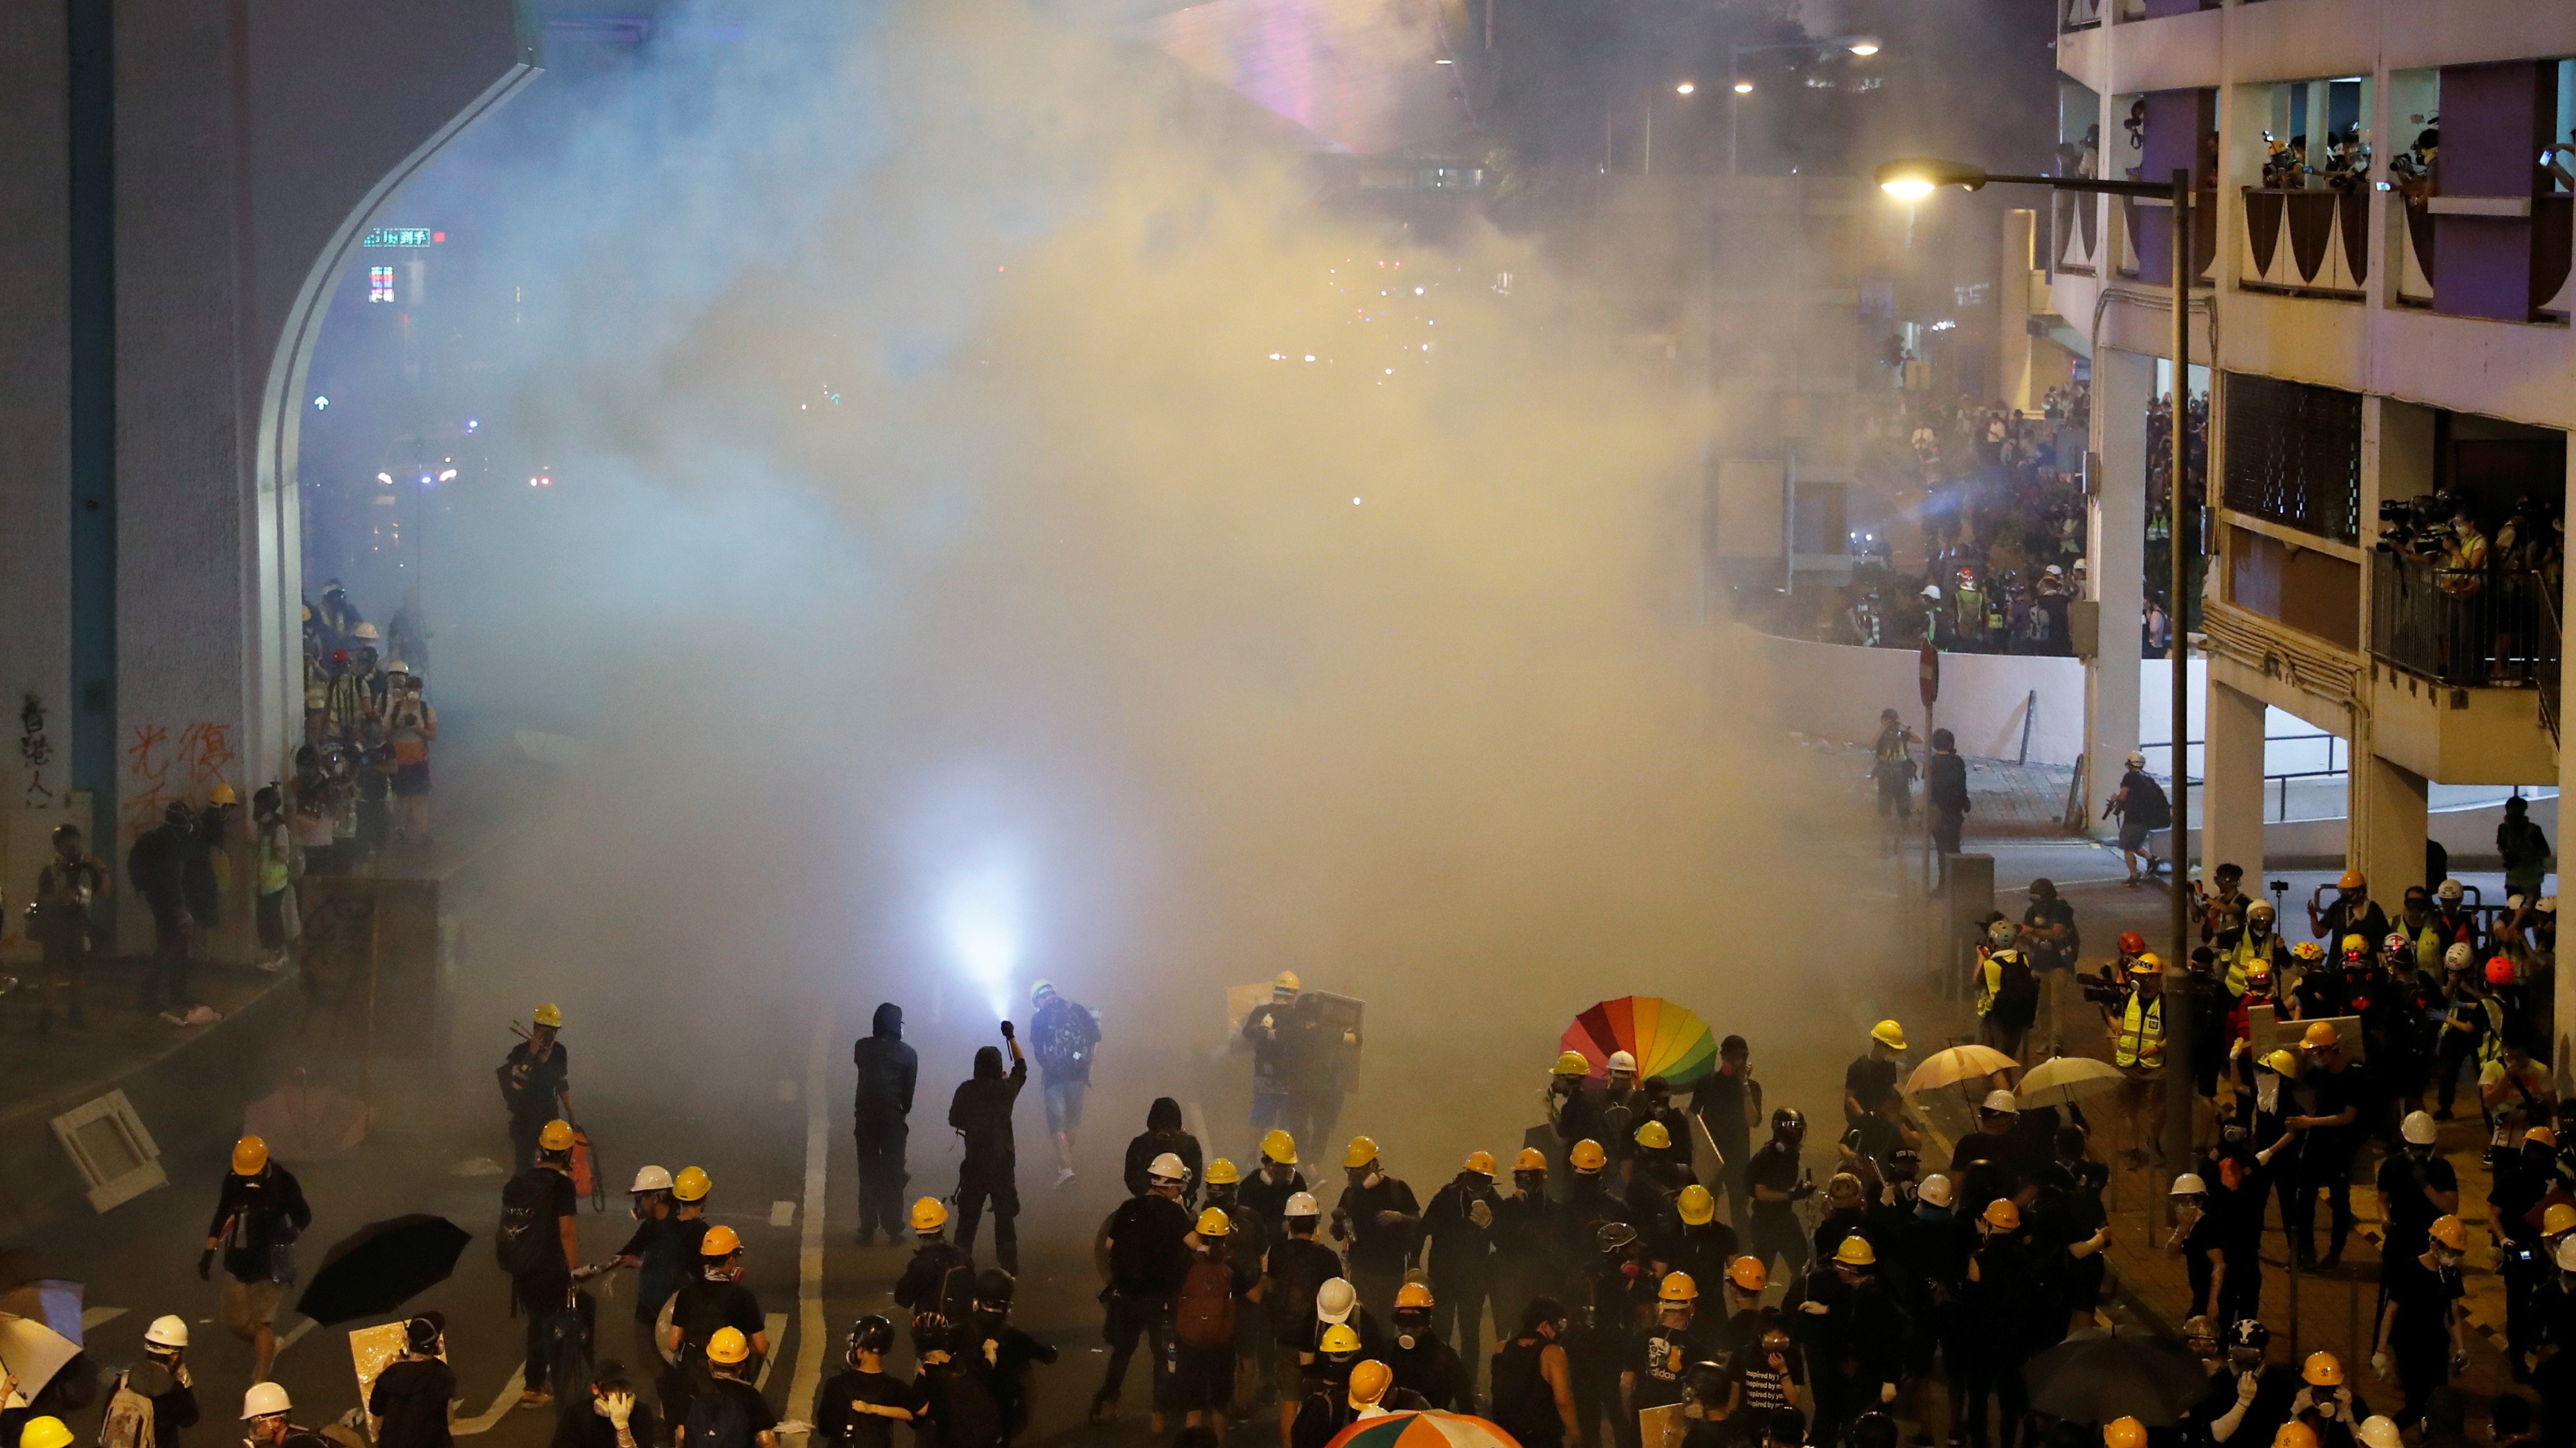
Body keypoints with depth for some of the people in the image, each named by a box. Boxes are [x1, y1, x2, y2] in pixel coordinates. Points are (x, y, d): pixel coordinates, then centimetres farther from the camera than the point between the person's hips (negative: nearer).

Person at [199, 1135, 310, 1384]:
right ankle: (269, 1346, 40)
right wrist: (209, 1252, 9)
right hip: (237, 1261, 4)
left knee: (263, 1323, -5)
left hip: (268, 1264, -4)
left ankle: (261, 1381, 2)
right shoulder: (233, 1179, -4)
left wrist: (292, 1232, -25)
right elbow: (222, 1216, 10)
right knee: (234, 1321, 11)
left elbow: (304, 1216, -3)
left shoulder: (283, 1182, -13)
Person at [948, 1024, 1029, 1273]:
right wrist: (1011, 1037, 26)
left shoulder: (967, 1090, -4)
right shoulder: (1007, 1089, -1)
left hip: (975, 1161, 0)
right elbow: (1021, 1065, 17)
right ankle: (1009, 1265, 3)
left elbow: (954, 1120, 5)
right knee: (1005, 1214, 4)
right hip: (1003, 1160, 0)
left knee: (968, 1215, 8)